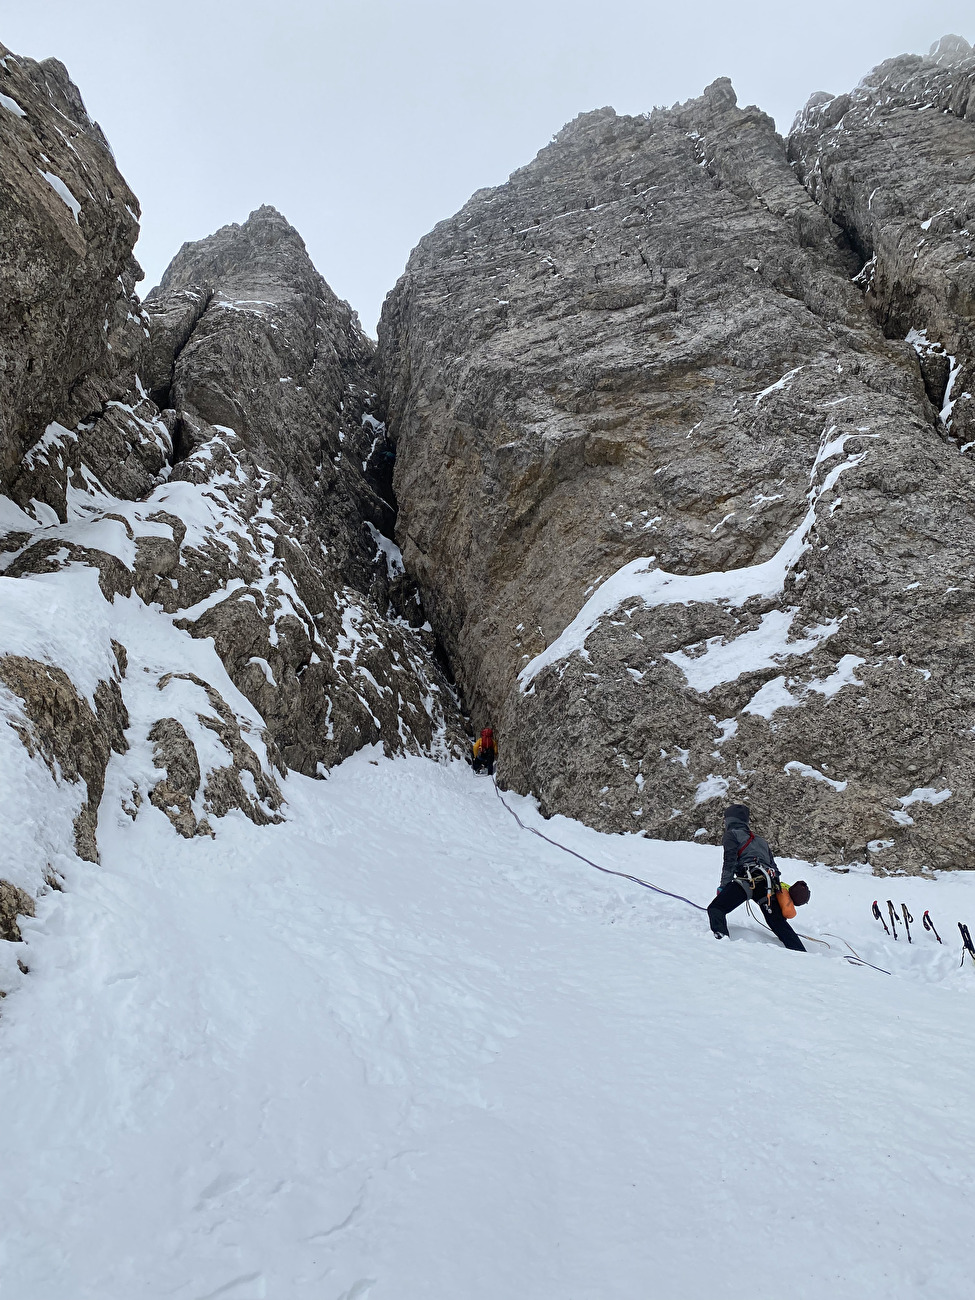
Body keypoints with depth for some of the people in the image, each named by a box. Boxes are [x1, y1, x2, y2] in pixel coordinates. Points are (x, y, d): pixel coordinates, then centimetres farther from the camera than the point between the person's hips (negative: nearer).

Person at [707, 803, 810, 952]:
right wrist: (779, 887, 30)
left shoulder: (731, 834, 12)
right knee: (779, 924, 14)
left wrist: (723, 886, -3)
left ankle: (721, 936, -35)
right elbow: (773, 866, 27)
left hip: (748, 879, -7)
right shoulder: (760, 839, 32)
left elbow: (730, 861, -2)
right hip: (769, 884, 7)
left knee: (716, 908, -9)